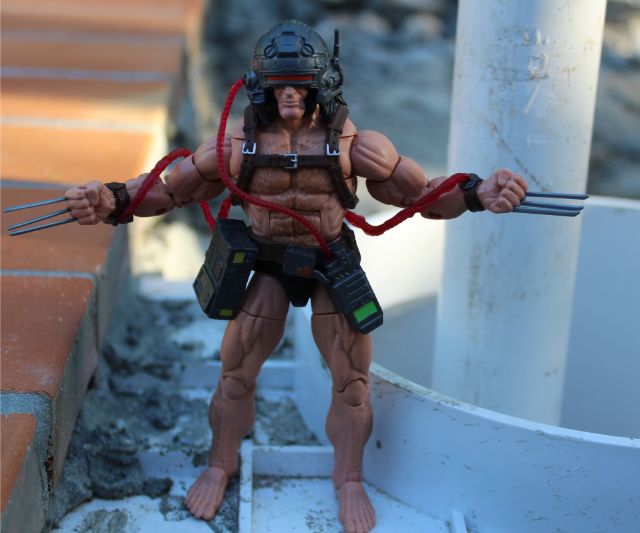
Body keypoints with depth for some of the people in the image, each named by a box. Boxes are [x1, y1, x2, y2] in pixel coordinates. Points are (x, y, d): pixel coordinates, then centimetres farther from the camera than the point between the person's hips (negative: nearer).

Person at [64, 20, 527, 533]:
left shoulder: (352, 144, -17)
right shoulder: (240, 144, -14)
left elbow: (421, 192, -13)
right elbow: (170, 188, -8)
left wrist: (477, 194, -30)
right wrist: (112, 199, -25)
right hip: (268, 265, 1)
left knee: (352, 377, 3)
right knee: (235, 371, 4)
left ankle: (349, 479, 26)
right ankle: (221, 466, 30)